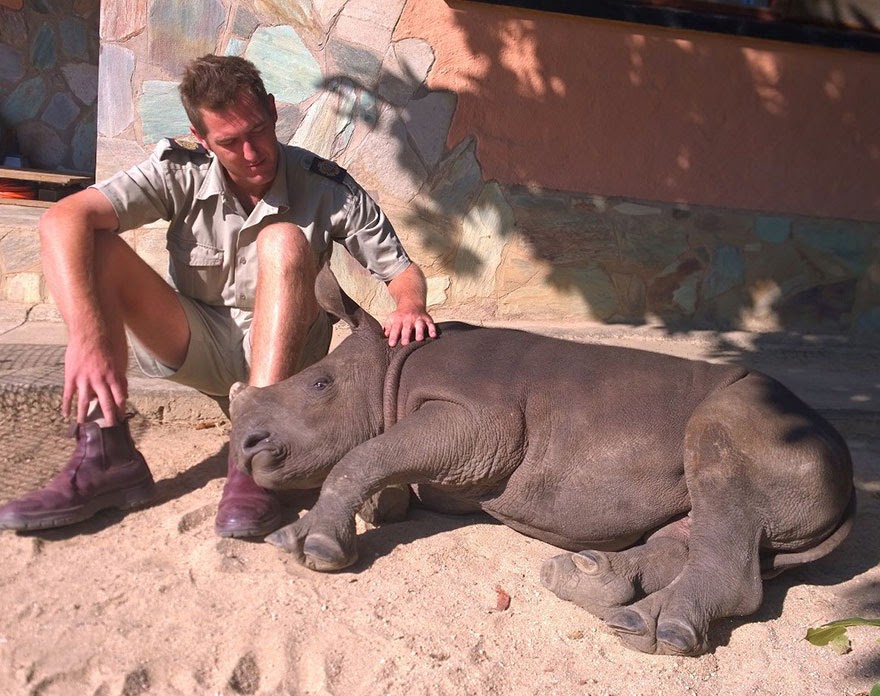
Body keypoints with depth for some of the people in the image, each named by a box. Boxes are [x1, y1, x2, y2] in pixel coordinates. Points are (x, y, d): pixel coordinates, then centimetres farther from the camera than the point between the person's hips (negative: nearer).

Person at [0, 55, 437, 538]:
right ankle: (105, 455, -25)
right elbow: (62, 220, -25)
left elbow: (404, 271, -7)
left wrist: (410, 307, -33)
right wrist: (88, 336, -38)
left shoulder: (328, 189, -12)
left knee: (284, 241, -30)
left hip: (285, 352, -1)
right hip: (196, 347, 2)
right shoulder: (182, 174, -12)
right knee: (91, 243, -18)